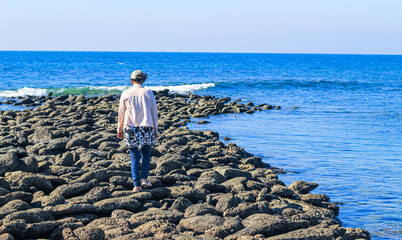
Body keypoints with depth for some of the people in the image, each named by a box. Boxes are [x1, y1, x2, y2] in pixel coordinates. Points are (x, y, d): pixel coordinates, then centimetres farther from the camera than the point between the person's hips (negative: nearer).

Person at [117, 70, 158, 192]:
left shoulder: (125, 93, 0)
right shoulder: (148, 92, -1)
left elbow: (121, 113, 5)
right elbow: (154, 112, 3)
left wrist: (120, 129, 16)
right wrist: (155, 129, 12)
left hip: (130, 128, 0)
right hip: (146, 128, 0)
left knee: (134, 157, 5)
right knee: (146, 154, 16)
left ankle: (136, 185, 2)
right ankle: (144, 178, 3)